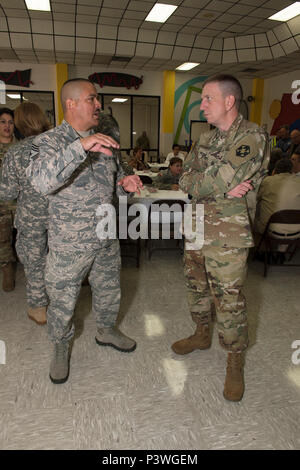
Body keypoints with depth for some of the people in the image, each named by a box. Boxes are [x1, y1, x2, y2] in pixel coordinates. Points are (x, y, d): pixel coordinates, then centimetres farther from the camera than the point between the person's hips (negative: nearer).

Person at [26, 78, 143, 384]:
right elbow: (41, 182, -33)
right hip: (70, 243, -5)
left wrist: (125, 184, -7)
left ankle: (106, 330, 47)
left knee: (109, 290, 21)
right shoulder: (49, 141, -13)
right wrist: (80, 147, -42)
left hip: (107, 236, 6)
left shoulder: (103, 141, 7)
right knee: (63, 300, 11)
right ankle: (61, 348, 36)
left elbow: (114, 178, 18)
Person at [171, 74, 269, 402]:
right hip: (196, 229, 7)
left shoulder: (252, 137, -11)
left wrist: (199, 184, -7)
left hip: (227, 236, -7)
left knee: (228, 299, 2)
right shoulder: (206, 139, 11)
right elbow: (185, 181, 0)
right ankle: (202, 335, 43)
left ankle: (235, 362, 23)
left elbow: (222, 178, -24)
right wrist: (222, 188, -14)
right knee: (196, 288, 20)